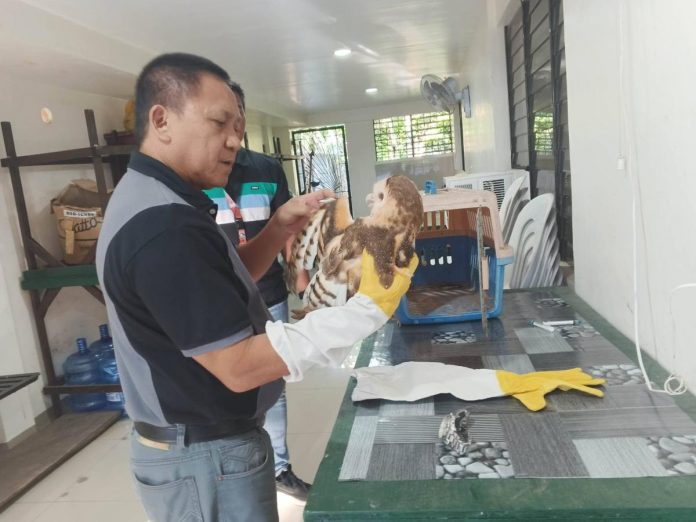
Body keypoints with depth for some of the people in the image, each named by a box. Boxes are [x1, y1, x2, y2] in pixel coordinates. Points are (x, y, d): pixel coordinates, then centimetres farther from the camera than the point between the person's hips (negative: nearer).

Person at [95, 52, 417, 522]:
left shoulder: (149, 199, 4)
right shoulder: (164, 227, -29)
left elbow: (225, 280, 12)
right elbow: (239, 366, -28)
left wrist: (282, 227, -4)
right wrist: (369, 308, -28)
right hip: (207, 458, -9)